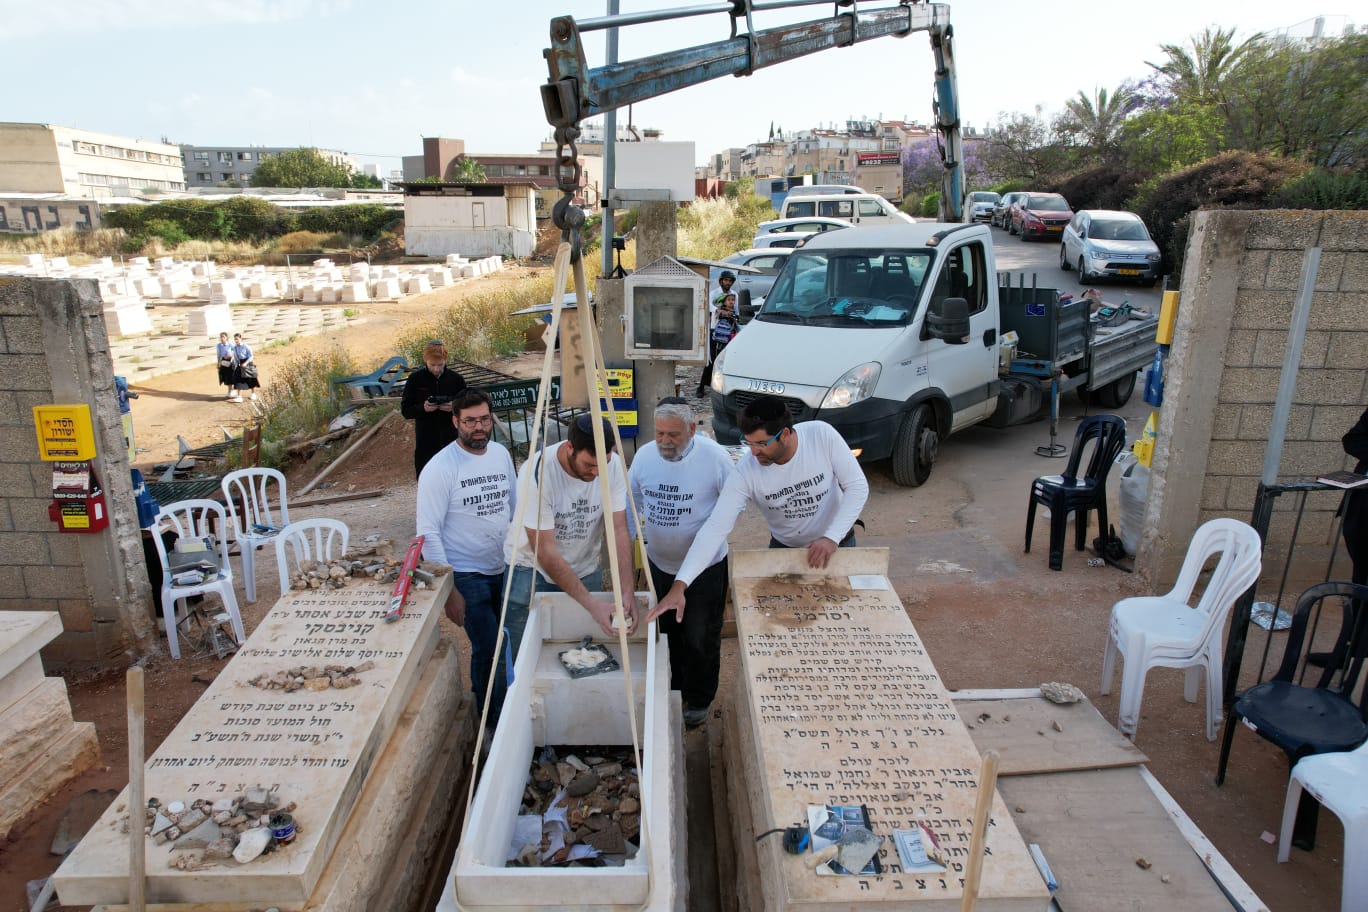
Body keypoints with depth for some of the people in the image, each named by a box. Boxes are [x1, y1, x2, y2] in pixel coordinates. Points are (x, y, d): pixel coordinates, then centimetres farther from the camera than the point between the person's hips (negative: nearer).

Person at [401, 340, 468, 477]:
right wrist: (422, 408, -19)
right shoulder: (415, 379, -1)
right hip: (425, 444, 0)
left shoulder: (456, 379, 0)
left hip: (452, 441, 0)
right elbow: (405, 410, 1)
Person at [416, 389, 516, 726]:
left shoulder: (501, 454, 1)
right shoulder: (439, 468, -16)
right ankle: (493, 720, 19)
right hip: (467, 576, -5)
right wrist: (449, 590, -17)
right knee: (489, 648, -4)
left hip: (504, 568, 6)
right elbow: (429, 533, -15)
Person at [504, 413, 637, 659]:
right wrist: (592, 604, -31)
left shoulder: (613, 465, -18)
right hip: (532, 569, -3)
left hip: (584, 570, 3)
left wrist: (627, 591, -28)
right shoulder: (536, 472, -29)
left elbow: (619, 531, -16)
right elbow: (545, 553, -27)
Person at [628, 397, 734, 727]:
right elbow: (631, 502, 5)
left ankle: (699, 700, 34)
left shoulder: (714, 457, -21)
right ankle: (674, 690, 45)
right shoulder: (644, 455, -9)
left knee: (701, 639, 10)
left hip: (705, 567, -4)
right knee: (668, 633, 22)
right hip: (660, 564, 4)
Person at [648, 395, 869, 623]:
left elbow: (858, 486, -20)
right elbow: (715, 528, -30)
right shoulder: (746, 473, -27)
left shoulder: (822, 435, -28)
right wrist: (679, 585, -38)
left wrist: (832, 537, -31)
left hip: (838, 543, 0)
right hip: (784, 549, 0)